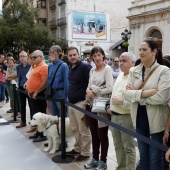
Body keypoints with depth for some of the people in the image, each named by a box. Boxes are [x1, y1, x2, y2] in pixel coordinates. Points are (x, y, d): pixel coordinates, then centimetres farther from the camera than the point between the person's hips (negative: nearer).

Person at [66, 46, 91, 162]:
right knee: (75, 129, 17)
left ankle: (85, 153, 11)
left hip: (81, 103, -9)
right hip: (71, 103, 9)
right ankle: (78, 149, 30)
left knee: (83, 130, 0)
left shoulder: (85, 67, -13)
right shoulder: (71, 68, 14)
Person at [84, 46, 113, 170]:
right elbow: (89, 86, 14)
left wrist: (94, 92, -12)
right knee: (94, 134, 13)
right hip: (91, 105, 6)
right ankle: (95, 158, 27)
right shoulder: (92, 70, 13)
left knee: (102, 134, 4)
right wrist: (89, 91, -9)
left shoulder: (107, 69, -7)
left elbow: (110, 88, -17)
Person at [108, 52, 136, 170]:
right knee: (118, 146, 18)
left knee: (128, 147, 4)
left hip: (126, 117, -8)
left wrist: (122, 102, -23)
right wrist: (111, 107, 11)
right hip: (114, 116, 9)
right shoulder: (120, 75, 13)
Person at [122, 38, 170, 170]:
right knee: (143, 155, 18)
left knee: (155, 158, 7)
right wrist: (143, 93, -22)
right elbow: (126, 93, -6)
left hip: (156, 120, -4)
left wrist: (136, 95, -14)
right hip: (140, 118, 5)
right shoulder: (134, 71, 4)